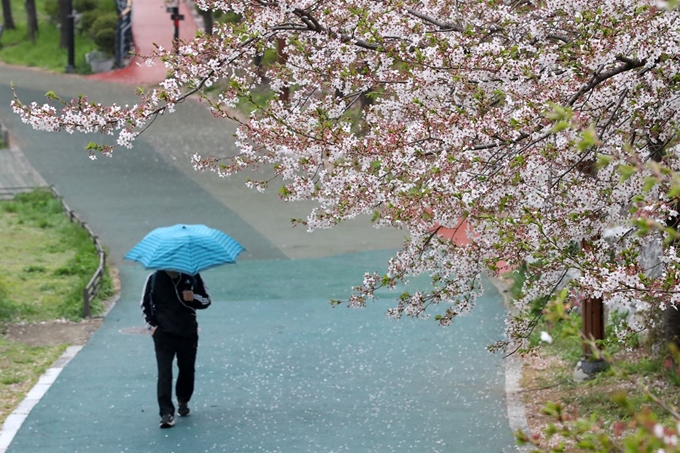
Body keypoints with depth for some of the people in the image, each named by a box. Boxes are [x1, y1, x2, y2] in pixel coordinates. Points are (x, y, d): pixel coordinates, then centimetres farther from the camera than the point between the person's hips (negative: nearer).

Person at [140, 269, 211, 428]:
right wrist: (151, 324, -3)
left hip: (188, 333, 2)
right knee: (164, 373, -11)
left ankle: (183, 402, 39)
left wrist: (194, 298, -17)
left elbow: (206, 300, 4)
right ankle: (166, 413, -15)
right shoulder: (154, 278, -3)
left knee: (187, 371, 14)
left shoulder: (192, 277, -2)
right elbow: (145, 303, 8)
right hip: (163, 334, -2)